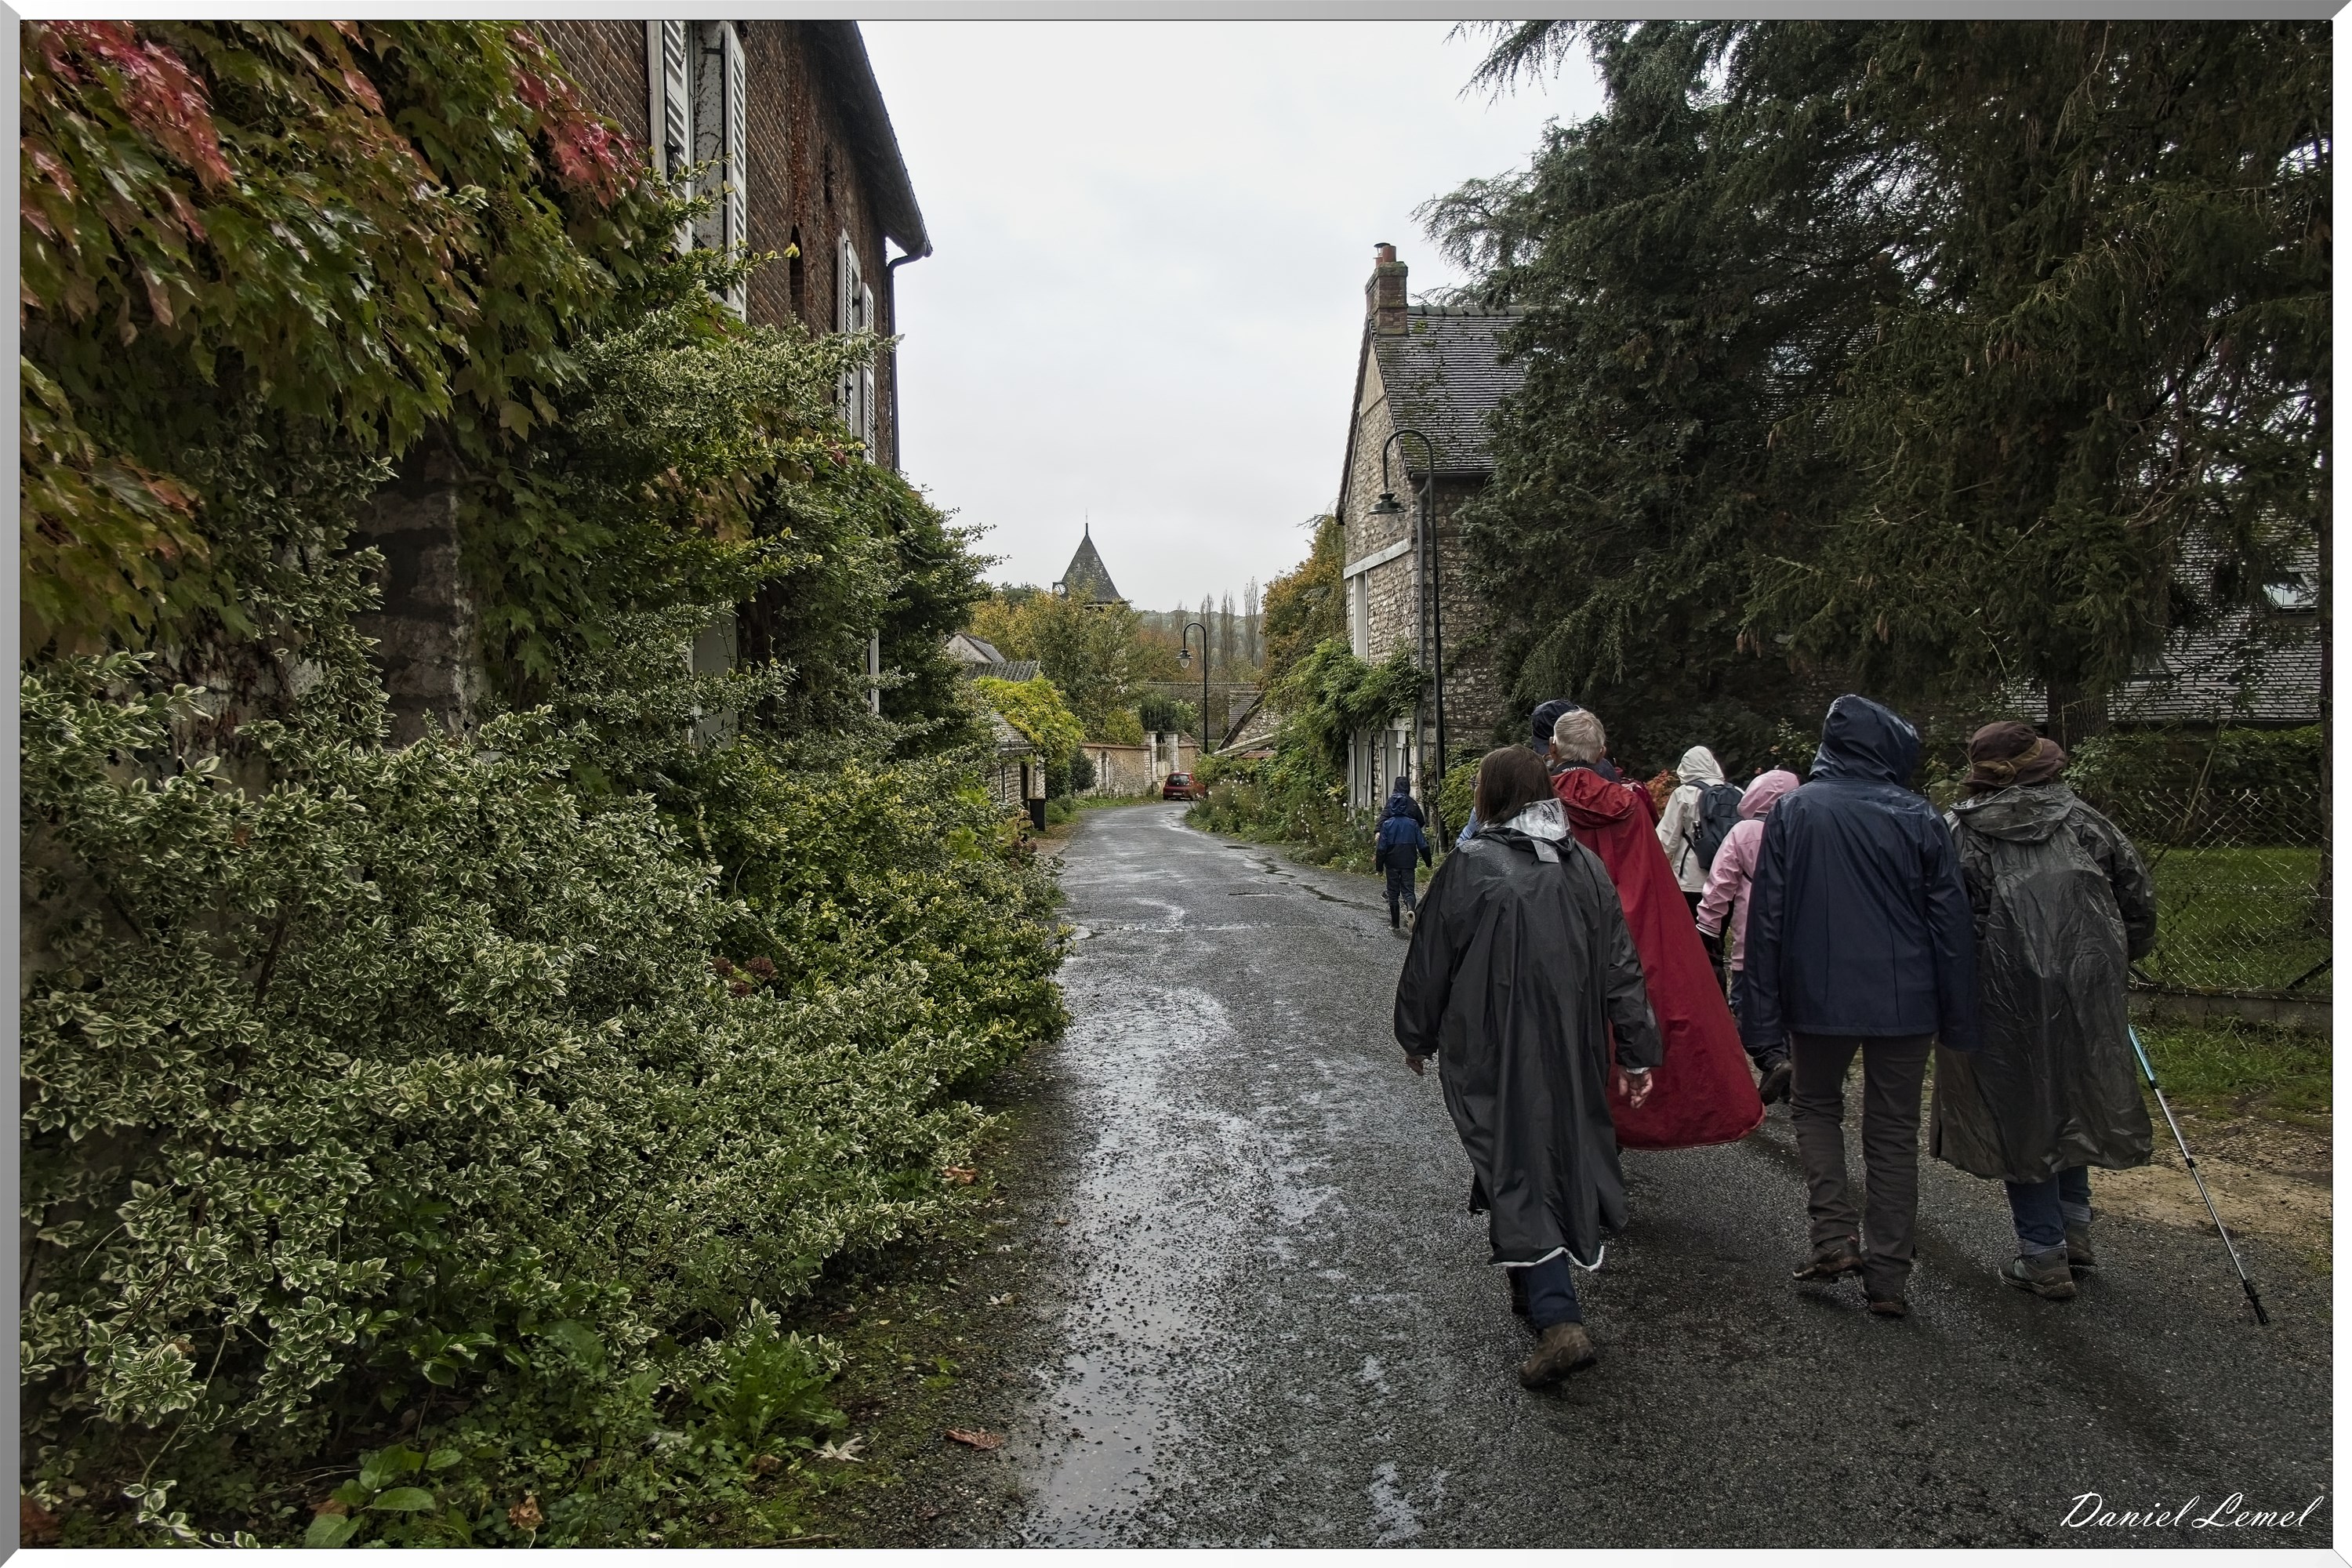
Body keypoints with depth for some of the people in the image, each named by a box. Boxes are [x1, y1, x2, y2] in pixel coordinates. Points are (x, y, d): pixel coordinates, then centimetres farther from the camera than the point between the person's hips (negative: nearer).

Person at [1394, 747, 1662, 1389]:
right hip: (1570, 1050, 5)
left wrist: (1417, 1038, 8)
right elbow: (1620, 966, 3)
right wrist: (1637, 1053, 9)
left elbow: (1429, 963, -6)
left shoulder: (1469, 867, -13)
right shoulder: (1584, 865, 2)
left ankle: (1559, 1321, -11)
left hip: (1493, 1055, -5)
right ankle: (1537, 1285, 38)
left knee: (1516, 1169, 0)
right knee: (1559, 1152, 21)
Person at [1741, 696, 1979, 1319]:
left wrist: (1762, 1014, -1)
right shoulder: (1919, 817, -3)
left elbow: (1766, 917, -7)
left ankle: (1835, 1237, 8)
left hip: (1819, 998, -1)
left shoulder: (1792, 811, -6)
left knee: (1815, 1105, 21)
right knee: (1894, 1131, 12)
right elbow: (1951, 922, 0)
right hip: (1905, 1002, 1)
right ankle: (1888, 1278, 16)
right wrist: (1958, 1020, 8)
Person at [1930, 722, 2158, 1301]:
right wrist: (2120, 958, 23)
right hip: (2086, 989, 4)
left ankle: (2044, 1256, 12)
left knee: (2019, 1114, 6)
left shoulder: (1960, 832, -6)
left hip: (2004, 994, -4)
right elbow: (2138, 892, 10)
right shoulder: (2084, 822, 6)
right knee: (2071, 1099, 22)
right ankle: (2075, 1228, 33)